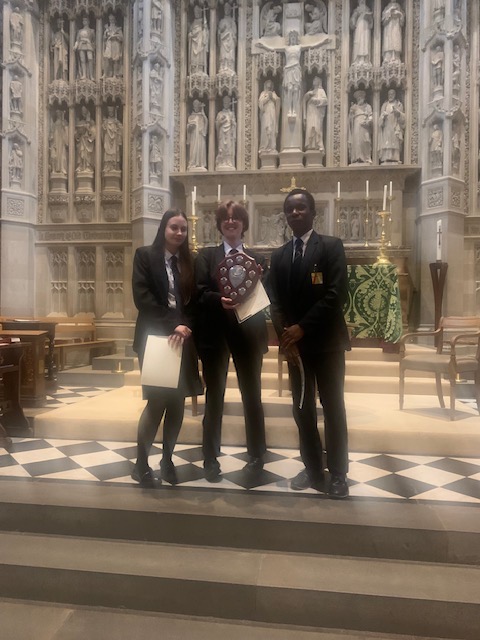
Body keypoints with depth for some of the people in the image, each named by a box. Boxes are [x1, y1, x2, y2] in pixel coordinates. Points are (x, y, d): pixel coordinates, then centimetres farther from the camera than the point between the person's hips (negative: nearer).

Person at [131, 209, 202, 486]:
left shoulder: (190, 261, 12)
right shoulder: (145, 255, 0)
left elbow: (194, 302, 8)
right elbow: (142, 297, -11)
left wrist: (185, 327, -12)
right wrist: (173, 325, -17)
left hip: (182, 340, 4)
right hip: (155, 338, -4)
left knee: (177, 402, 6)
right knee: (157, 400, -7)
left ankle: (167, 459, 23)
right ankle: (141, 462, 12)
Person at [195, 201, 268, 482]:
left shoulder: (258, 259, 10)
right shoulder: (206, 255, 7)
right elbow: (200, 293, -5)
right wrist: (220, 300, -24)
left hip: (248, 333, 1)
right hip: (215, 333, -1)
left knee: (252, 394, 10)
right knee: (214, 396, 7)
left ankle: (257, 455, 25)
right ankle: (211, 458, 20)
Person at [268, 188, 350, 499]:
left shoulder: (332, 246, -3)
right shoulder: (279, 255, 12)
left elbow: (337, 294, -13)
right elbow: (276, 301, 7)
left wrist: (302, 327, -17)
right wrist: (285, 335, -9)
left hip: (327, 341, -4)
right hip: (295, 343, 5)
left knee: (333, 408, 4)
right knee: (303, 409, 10)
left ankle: (338, 475, 17)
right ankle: (313, 469, 24)